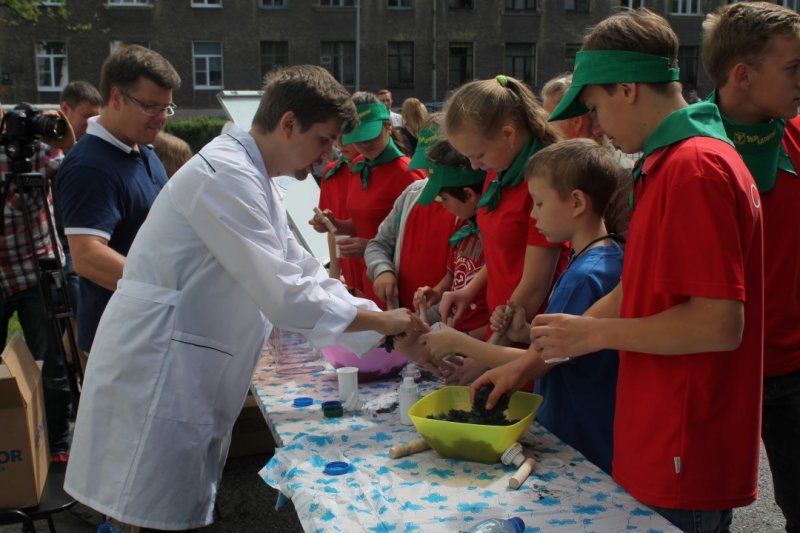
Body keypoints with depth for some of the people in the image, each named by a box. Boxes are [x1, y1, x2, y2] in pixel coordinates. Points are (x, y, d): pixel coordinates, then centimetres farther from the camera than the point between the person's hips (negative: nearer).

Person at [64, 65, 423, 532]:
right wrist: (381, 320, -10)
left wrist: (393, 333, 7)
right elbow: (285, 296, -23)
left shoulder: (251, 180, 16)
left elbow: (306, 276, 16)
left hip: (188, 381, 10)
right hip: (156, 375, -10)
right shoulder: (226, 175, -18)